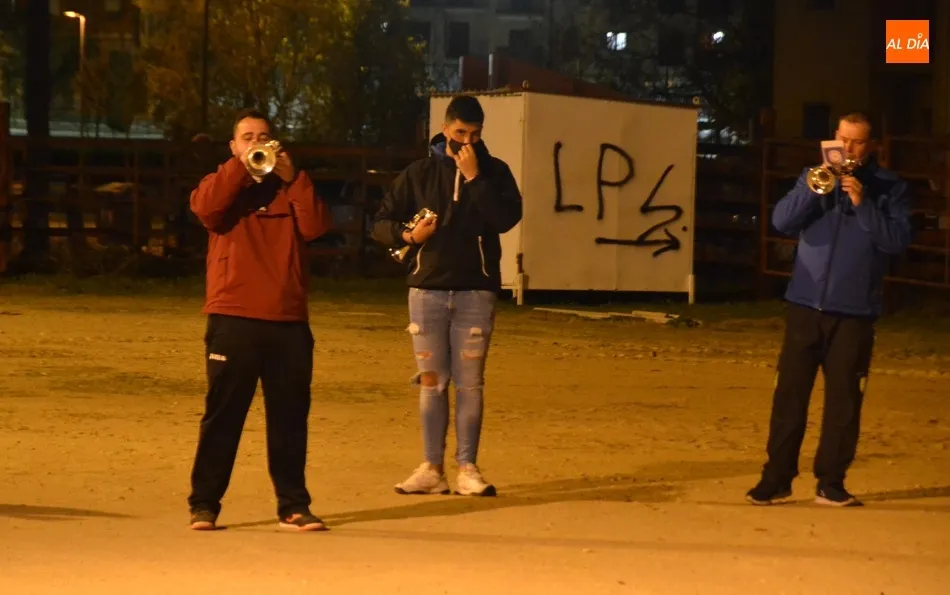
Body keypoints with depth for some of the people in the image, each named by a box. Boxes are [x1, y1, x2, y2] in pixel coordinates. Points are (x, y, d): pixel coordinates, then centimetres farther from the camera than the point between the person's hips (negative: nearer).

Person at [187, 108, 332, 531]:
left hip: (288, 321, 2)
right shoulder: (223, 184, 11)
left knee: (290, 416, 4)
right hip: (233, 320, -2)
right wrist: (242, 165, -11)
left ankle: (293, 506, 9)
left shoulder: (290, 188, 16)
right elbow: (205, 207, -12)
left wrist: (292, 177, -6)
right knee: (223, 415, -2)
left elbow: (315, 226, -2)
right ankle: (204, 504, 3)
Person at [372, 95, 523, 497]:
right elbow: (381, 223, 7)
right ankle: (432, 468, 8)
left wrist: (474, 178, -16)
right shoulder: (419, 173, 6)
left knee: (469, 383, 0)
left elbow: (507, 219, -12)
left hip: (476, 290, -1)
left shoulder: (494, 172, 4)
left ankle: (467, 468, 5)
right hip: (427, 288, 1)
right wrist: (407, 234, -13)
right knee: (431, 381, 4)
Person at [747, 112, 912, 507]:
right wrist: (812, 186, -16)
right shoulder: (816, 176, 10)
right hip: (805, 304, 2)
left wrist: (862, 203, -19)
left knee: (843, 399, 0)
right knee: (789, 393, 0)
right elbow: (782, 222, -3)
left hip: (855, 311, -2)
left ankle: (831, 483, 8)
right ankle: (776, 479, 5)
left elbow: (898, 240, -10)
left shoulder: (888, 187, 3)